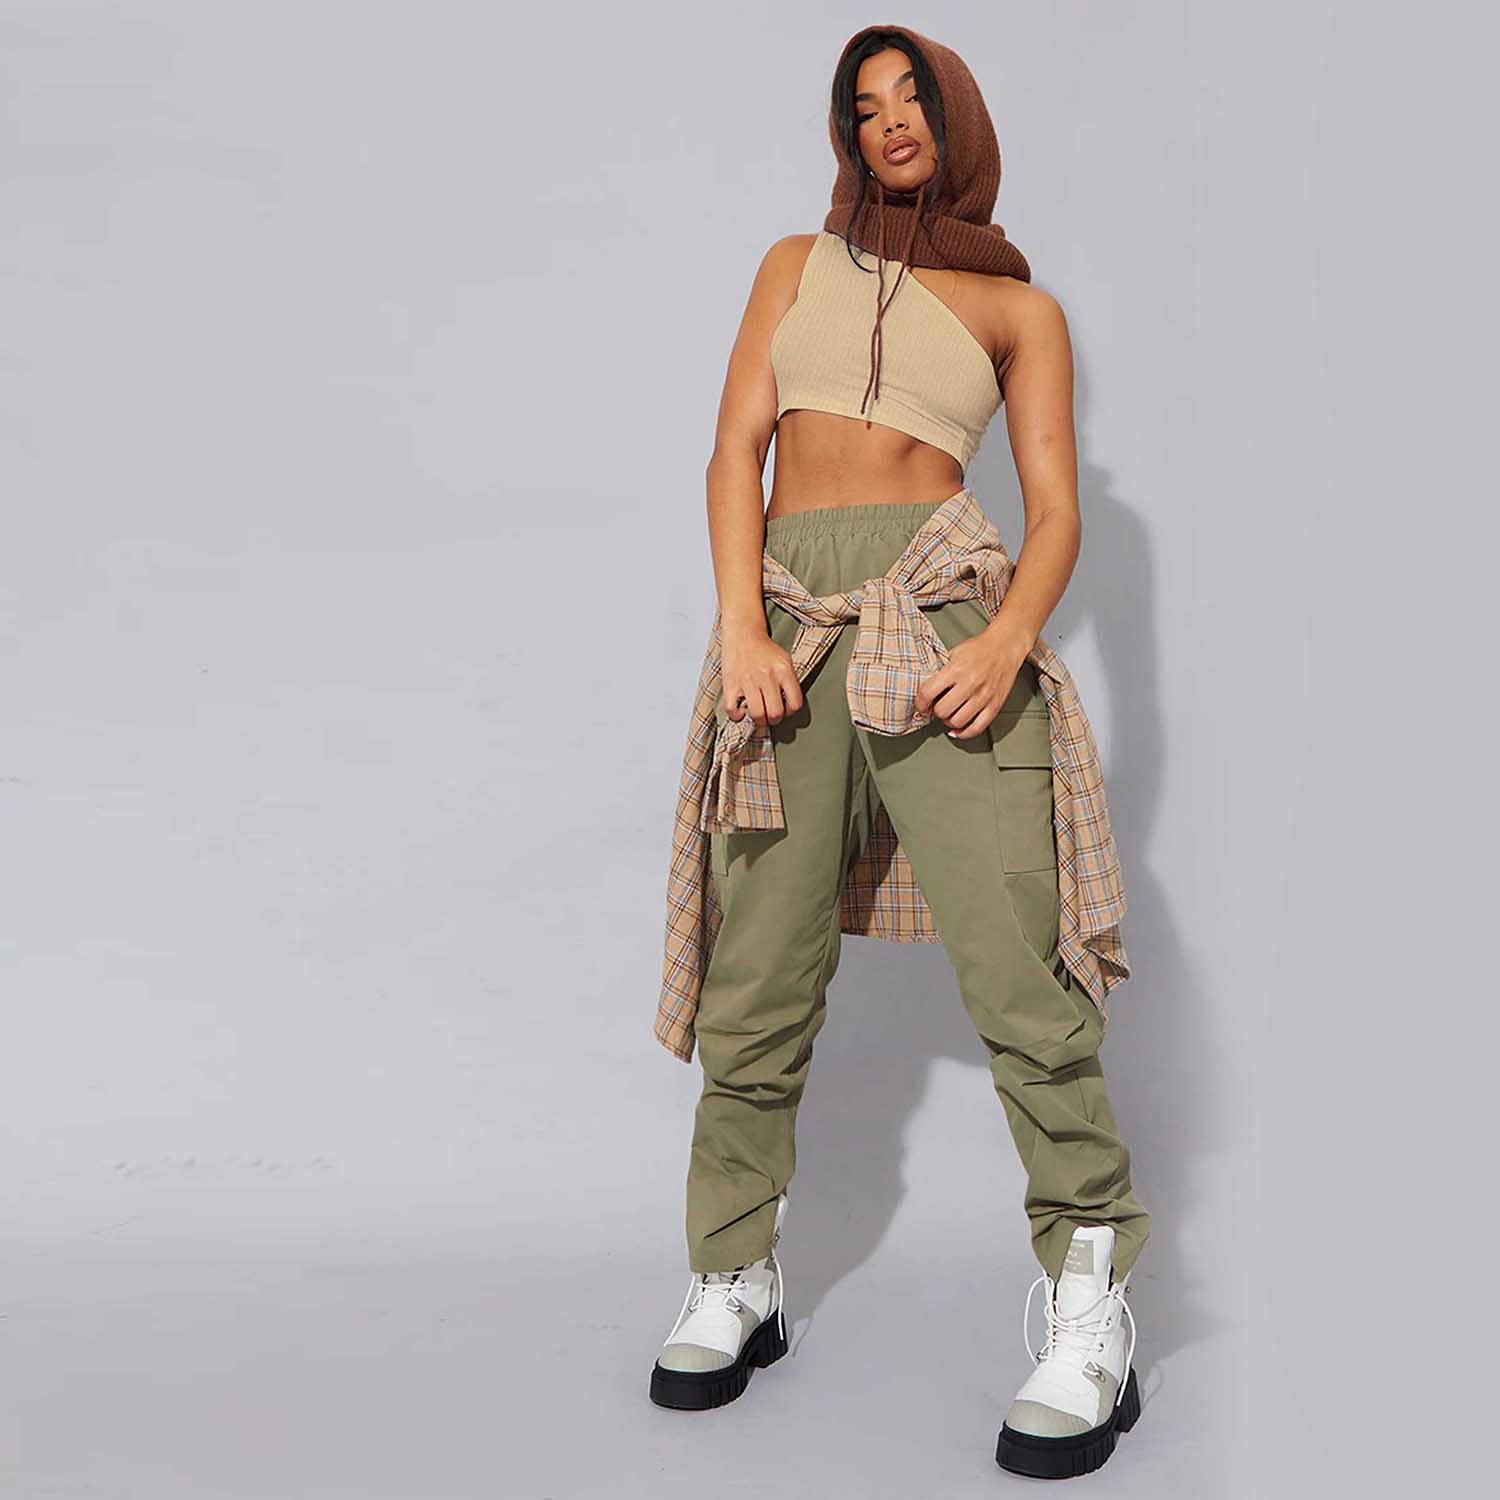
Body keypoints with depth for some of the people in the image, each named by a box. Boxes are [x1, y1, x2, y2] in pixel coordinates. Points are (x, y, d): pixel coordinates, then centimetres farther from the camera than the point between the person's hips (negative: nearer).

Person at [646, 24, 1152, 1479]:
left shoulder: (1020, 307, 17)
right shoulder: (796, 264, 21)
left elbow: (1057, 509, 8)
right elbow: (737, 450, 9)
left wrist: (1010, 637, -13)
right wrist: (739, 627, -7)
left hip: (940, 607, -2)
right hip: (789, 621, 2)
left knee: (1015, 965, -13)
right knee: (759, 988, 1)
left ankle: (1090, 1306, -6)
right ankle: (735, 1281, 14)